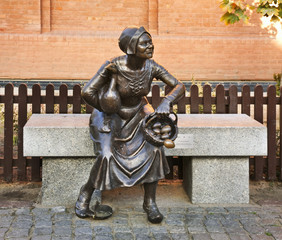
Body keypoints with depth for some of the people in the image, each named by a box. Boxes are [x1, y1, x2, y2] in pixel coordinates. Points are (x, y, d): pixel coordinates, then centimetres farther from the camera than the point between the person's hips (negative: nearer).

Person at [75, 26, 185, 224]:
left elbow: (179, 87, -15)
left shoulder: (151, 67, -15)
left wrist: (166, 103, -34)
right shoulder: (114, 66, -26)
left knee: (154, 149, -21)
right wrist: (107, 110, -16)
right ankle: (85, 195, 5)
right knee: (107, 156, -24)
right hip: (111, 116, -3)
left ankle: (150, 202, -5)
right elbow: (87, 92, -29)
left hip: (137, 115, 3)